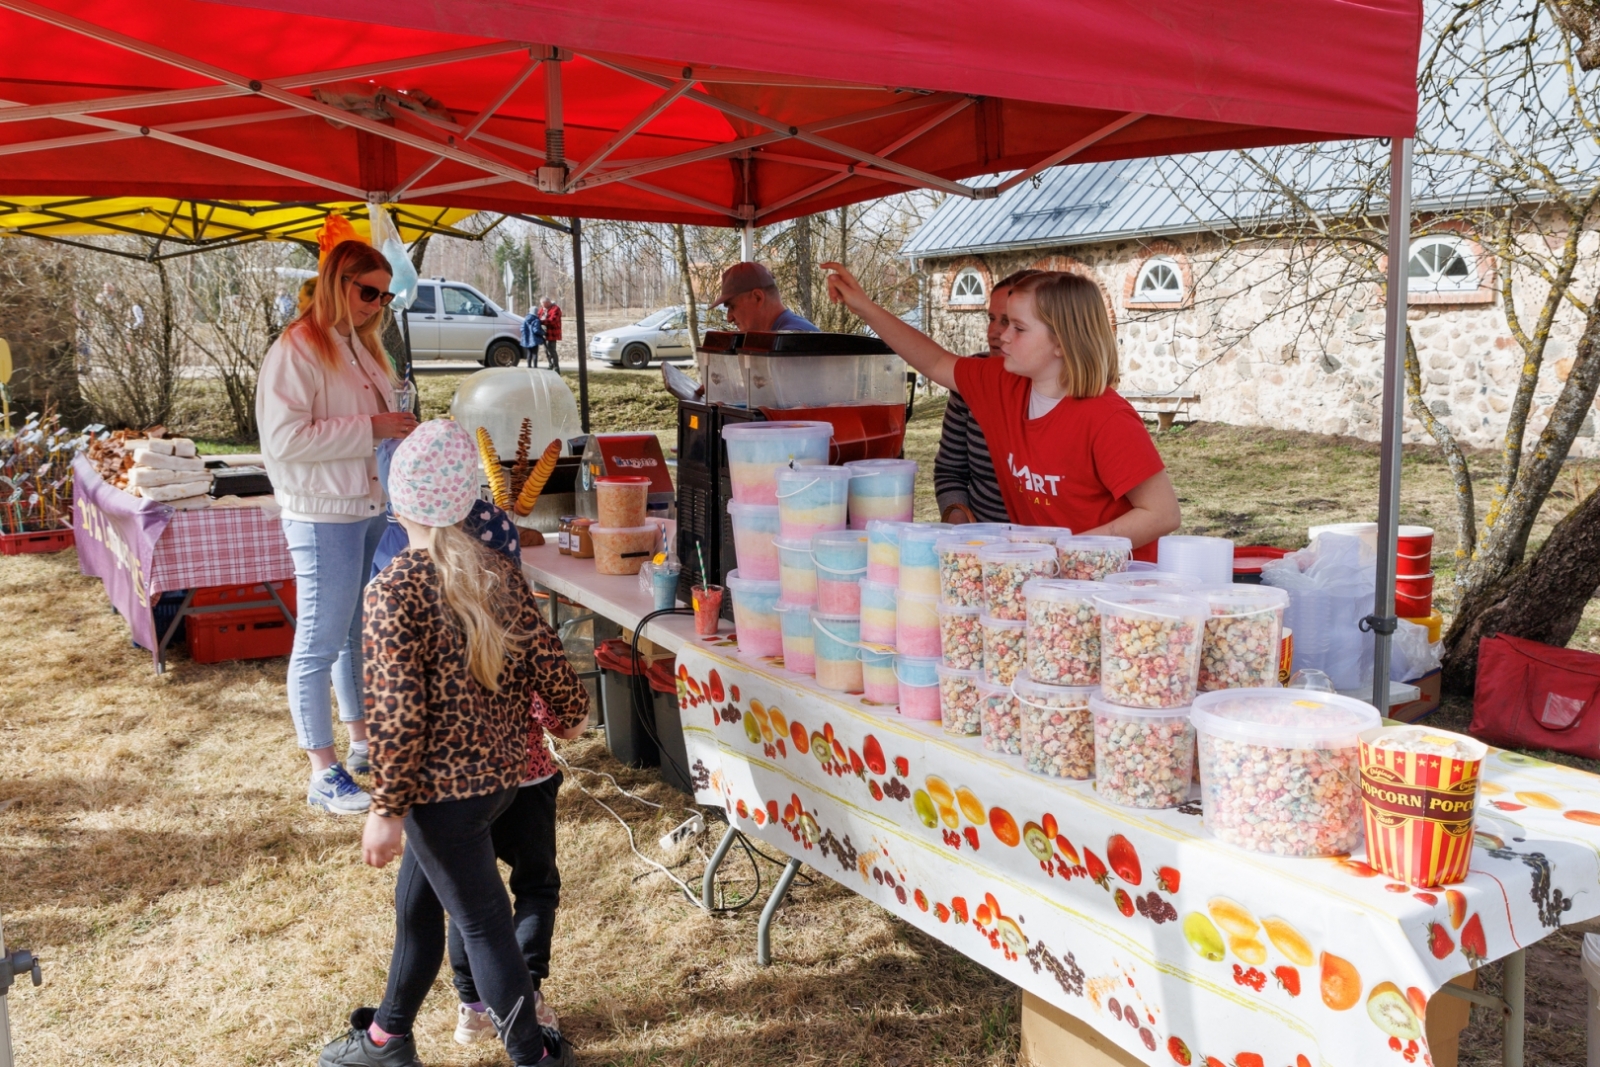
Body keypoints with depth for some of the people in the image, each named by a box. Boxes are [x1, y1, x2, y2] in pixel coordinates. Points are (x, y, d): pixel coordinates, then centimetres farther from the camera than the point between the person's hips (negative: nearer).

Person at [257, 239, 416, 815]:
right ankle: (323, 773, 7)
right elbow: (285, 439, -23)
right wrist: (370, 428, -23)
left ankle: (363, 741, 30)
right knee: (319, 644, -1)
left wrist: (400, 433, 8)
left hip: (371, 509, 9)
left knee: (362, 633, 17)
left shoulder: (360, 347, 13)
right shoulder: (296, 349, -14)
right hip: (324, 516, -8)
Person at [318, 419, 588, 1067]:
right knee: (417, 901, 24)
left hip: (442, 788, -7)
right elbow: (547, 664, 0)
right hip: (501, 772, 7)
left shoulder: (394, 591, -19)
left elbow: (396, 715, -21)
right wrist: (566, 716, 22)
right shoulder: (500, 572, -2)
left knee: (481, 921, 9)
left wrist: (385, 809, -11)